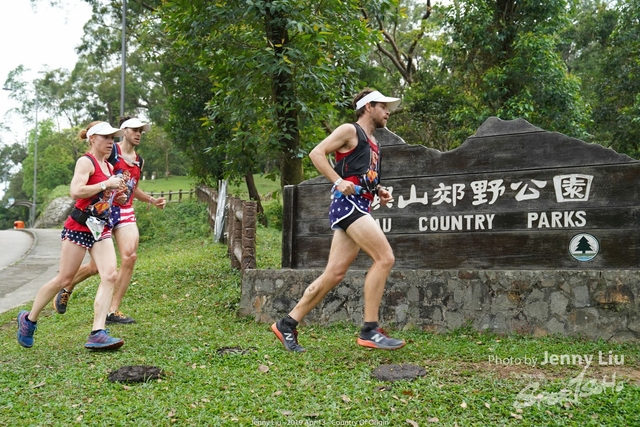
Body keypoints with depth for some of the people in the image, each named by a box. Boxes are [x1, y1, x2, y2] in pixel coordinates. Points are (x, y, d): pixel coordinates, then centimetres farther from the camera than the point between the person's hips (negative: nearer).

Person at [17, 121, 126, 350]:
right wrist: (106, 185, -21)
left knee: (110, 275, -11)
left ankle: (97, 333, -14)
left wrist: (116, 194, 11)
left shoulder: (109, 167, 15)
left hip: (101, 228, 7)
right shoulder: (86, 162, -9)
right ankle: (29, 319, 22)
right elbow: (75, 191, -25)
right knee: (64, 279, 0)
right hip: (79, 227, -7)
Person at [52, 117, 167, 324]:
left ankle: (113, 311, -3)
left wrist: (153, 200, 16)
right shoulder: (110, 150, -6)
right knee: (97, 265, -1)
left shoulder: (139, 161, 15)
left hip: (126, 213, 6)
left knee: (130, 257, -12)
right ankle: (66, 289, 31)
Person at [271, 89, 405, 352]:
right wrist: (338, 181, -18)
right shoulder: (350, 130, 1)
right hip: (347, 202, -9)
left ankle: (287, 325, 10)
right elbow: (316, 153, -8)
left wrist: (379, 191, 17)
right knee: (384, 258, -17)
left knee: (334, 273, 4)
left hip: (360, 207, 9)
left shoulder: (372, 142, 27)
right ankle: (369, 330, -14)